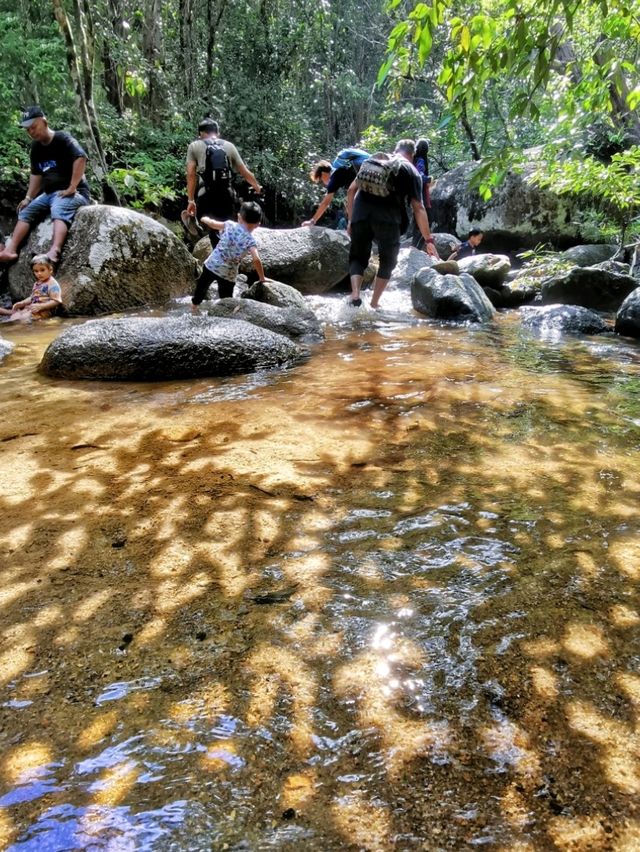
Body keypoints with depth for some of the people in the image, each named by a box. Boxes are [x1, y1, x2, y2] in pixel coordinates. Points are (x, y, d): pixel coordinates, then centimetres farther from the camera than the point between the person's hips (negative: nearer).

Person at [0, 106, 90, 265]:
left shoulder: (62, 139, -10)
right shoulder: (36, 147, 14)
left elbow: (81, 158, -26)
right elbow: (36, 174, 22)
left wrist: (71, 188, -28)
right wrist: (28, 197, 13)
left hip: (73, 192, -9)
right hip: (49, 193, 9)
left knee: (58, 210, -37)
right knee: (26, 211, -4)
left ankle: (54, 251, -59)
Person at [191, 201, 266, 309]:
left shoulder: (229, 225, -2)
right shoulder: (250, 240, -11)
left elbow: (212, 224, 10)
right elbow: (256, 259, -23)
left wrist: (205, 219, 33)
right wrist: (262, 278, -13)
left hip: (211, 265, 4)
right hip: (228, 275, -4)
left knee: (202, 286, 30)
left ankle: (194, 305, 51)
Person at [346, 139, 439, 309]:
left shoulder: (373, 160, 25)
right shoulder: (411, 171, 14)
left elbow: (352, 190, 19)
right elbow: (418, 208, 6)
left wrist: (351, 219, 26)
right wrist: (428, 240, 6)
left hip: (361, 214, 2)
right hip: (387, 218, -2)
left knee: (357, 257, 16)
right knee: (387, 261, 17)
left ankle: (355, 294, -7)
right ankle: (374, 304, 13)